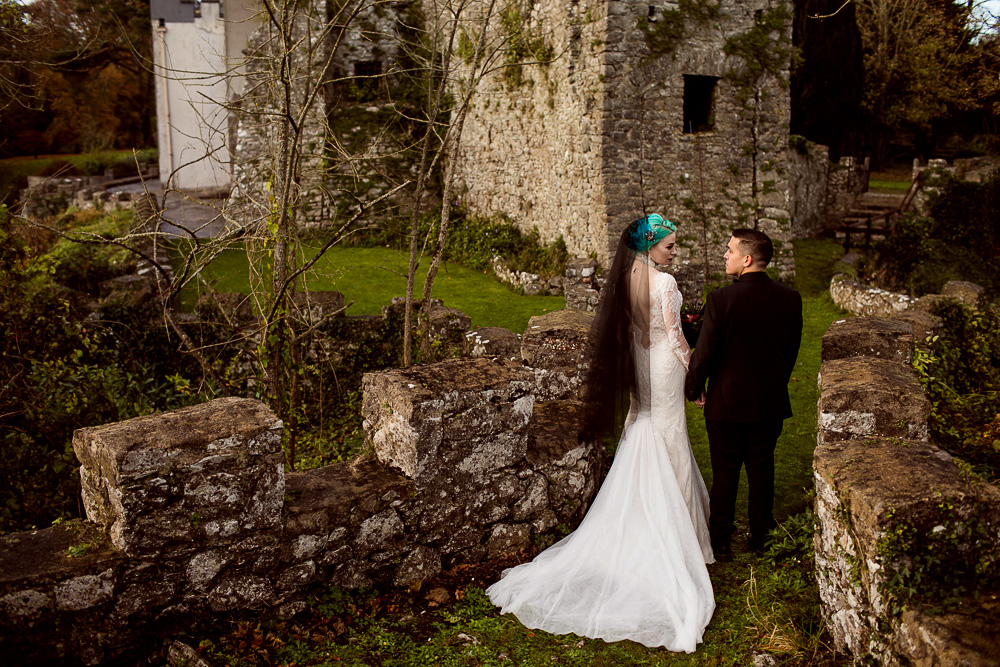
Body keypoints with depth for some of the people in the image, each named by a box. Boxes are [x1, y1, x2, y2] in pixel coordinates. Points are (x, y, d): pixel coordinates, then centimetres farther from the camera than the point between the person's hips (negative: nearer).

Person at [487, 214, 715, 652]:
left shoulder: (627, 279, 2)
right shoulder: (665, 283, -20)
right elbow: (674, 336, -16)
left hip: (638, 366, 7)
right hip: (665, 368, -7)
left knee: (643, 448, 17)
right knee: (668, 449, 3)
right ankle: (669, 533, 14)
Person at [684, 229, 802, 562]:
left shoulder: (720, 299, -20)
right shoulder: (790, 299, -6)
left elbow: (704, 353, -14)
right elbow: (791, 351, 5)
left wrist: (694, 388, 3)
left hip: (727, 401, -3)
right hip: (770, 403, 4)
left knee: (725, 474, 10)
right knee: (762, 470, 16)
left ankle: (721, 543, 21)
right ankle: (760, 537, 29)